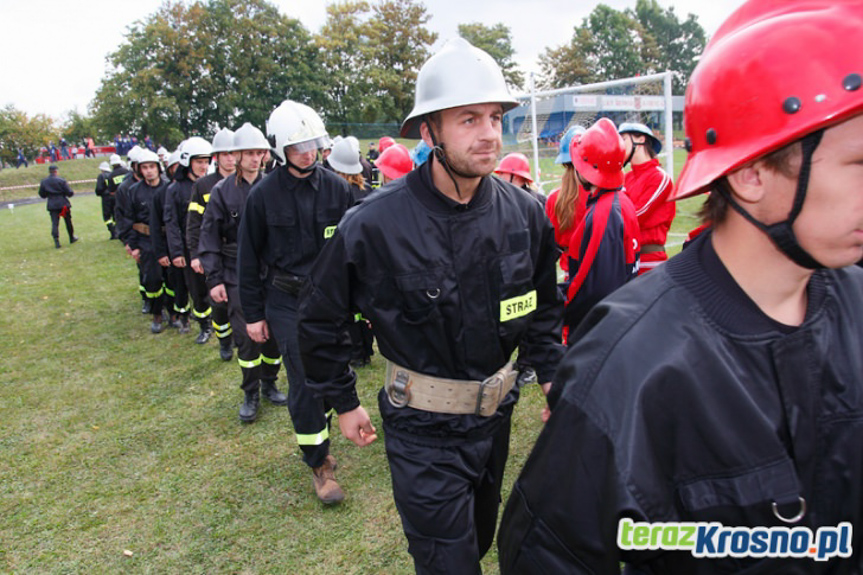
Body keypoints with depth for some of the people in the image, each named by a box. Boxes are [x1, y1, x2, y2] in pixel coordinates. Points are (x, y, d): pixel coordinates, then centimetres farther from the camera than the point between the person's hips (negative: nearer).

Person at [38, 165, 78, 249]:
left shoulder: (43, 182, 2)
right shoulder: (61, 180, -10)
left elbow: (42, 195, 7)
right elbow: (69, 193, -11)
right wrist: (72, 193, 11)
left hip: (52, 205, 2)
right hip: (63, 204, -2)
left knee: (54, 223, 0)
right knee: (68, 221, 13)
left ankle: (56, 241, -11)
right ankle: (72, 238, 25)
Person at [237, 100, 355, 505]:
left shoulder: (336, 188, -1)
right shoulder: (263, 195, -6)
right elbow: (248, 257, 1)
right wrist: (253, 314, 1)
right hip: (286, 302, -2)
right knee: (304, 383, -4)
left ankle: (319, 443, 34)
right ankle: (319, 464, 11)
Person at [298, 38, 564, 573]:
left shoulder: (525, 213, -8)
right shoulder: (375, 223, -21)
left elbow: (543, 307, 8)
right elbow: (322, 318, -7)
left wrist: (553, 377, 4)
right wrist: (343, 402, 0)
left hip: (496, 413, 5)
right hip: (423, 429, -5)